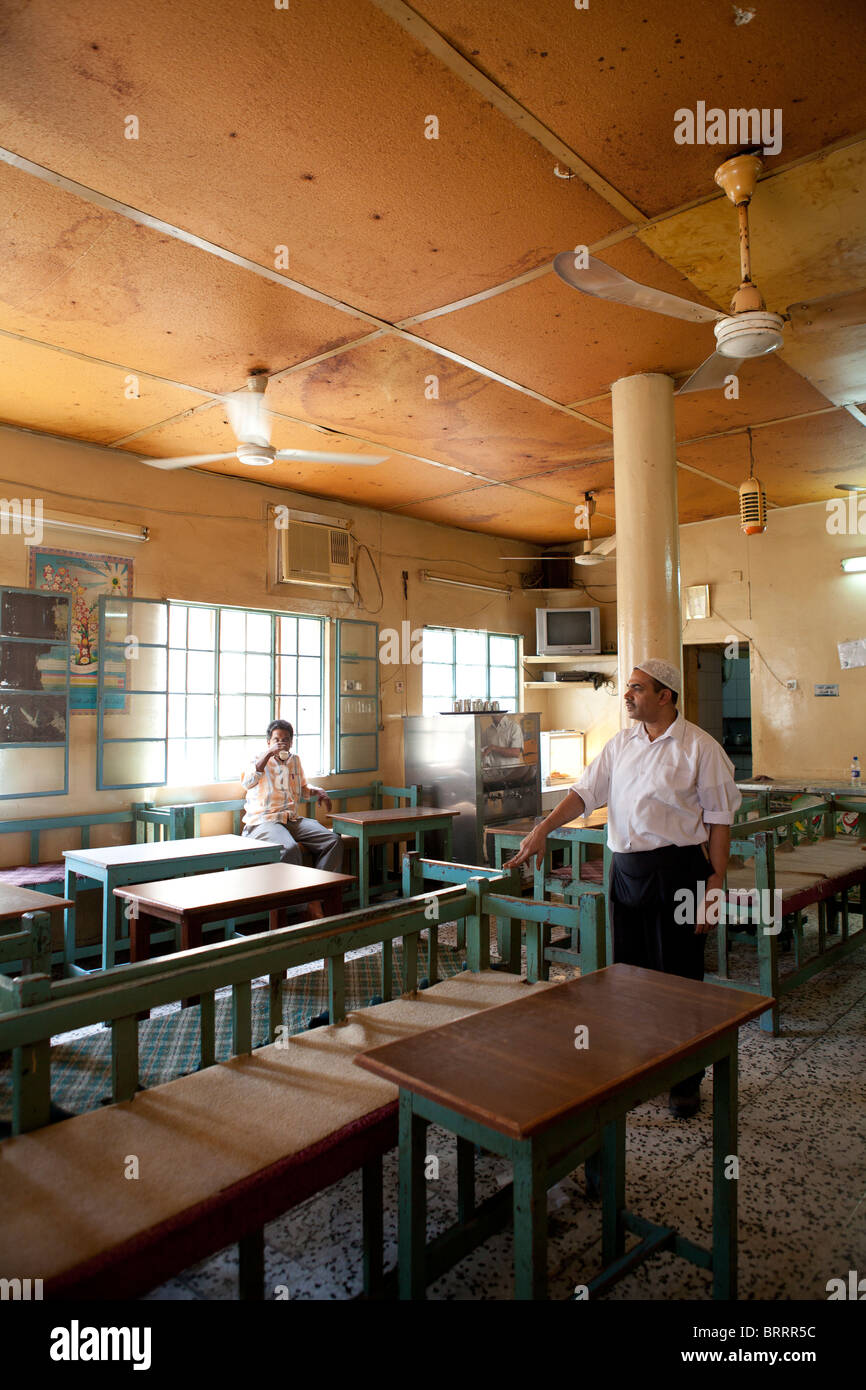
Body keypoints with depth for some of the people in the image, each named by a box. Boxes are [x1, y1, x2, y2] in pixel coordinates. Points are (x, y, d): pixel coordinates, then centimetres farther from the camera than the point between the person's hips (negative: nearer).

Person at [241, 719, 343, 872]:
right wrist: (269, 753, -20)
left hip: (293, 820, 6)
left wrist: (317, 791, 13)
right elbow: (247, 784, -19)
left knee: (334, 841, -16)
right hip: (263, 821, -6)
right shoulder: (260, 760, 3)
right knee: (289, 848, -37)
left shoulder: (295, 759, 20)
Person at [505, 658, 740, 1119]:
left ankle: (686, 1081, 22)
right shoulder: (620, 743, 9)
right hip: (625, 869, 6)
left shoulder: (699, 747, -7)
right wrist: (542, 830, -6)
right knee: (629, 973, 14)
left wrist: (715, 883, -11)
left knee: (679, 978, 4)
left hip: (676, 869, -5)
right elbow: (586, 791, 6)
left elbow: (719, 818, -7)